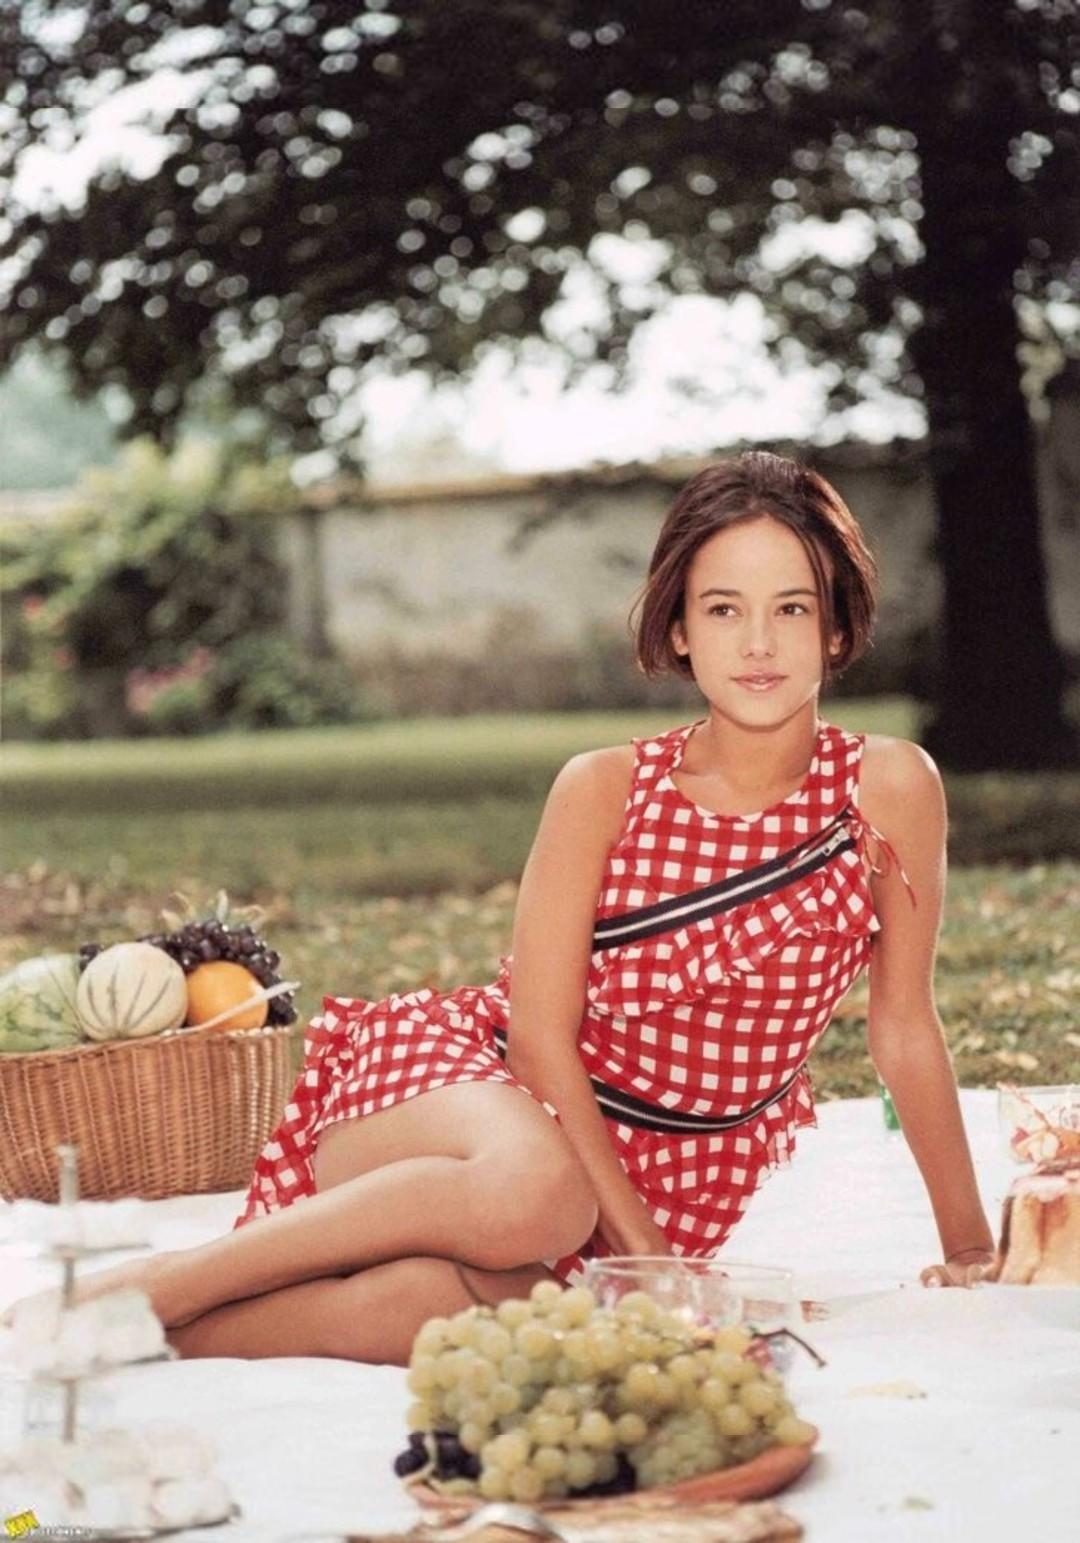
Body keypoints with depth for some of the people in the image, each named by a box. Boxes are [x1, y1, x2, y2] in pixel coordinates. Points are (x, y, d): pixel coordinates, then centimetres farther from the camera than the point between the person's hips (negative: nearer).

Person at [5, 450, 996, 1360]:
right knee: (532, 1192, -40)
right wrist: (645, 1255, -18)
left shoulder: (887, 787, -7)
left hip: (665, 1183, 0)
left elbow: (905, 1030, 2)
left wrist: (972, 1247, 8)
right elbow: (541, 1031, -10)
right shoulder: (605, 791, -7)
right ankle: (155, 1287, -25)